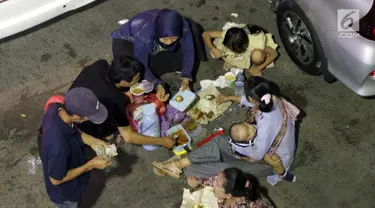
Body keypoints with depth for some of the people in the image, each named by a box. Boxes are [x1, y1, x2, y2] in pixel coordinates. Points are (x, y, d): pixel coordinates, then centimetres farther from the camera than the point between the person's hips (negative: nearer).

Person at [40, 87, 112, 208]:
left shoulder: (56, 108, -26)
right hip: (64, 191, -6)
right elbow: (56, 180, -29)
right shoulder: (58, 146, -48)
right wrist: (91, 165, -25)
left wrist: (91, 141, -14)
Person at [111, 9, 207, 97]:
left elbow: (189, 52, -23)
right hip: (129, 40, -3)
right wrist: (157, 85, -44)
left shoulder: (183, 27, -34)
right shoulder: (143, 35, -43)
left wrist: (185, 79, -34)